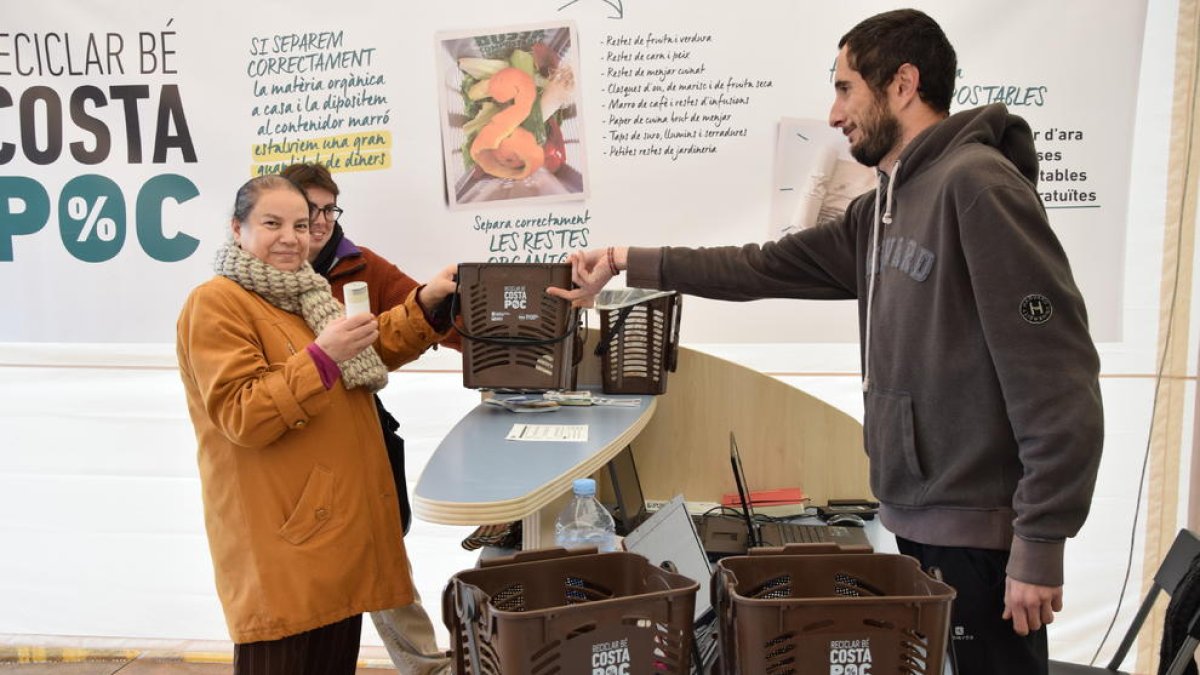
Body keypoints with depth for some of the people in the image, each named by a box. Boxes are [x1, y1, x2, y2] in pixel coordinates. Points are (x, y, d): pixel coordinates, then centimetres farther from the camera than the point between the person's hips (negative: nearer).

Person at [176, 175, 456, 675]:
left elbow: (375, 348, 21)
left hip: (341, 518, 8)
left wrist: (425, 303, 5)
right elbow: (242, 418, -19)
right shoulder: (214, 304, -11)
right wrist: (321, 356, -29)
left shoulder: (304, 293, 17)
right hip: (281, 537, -8)